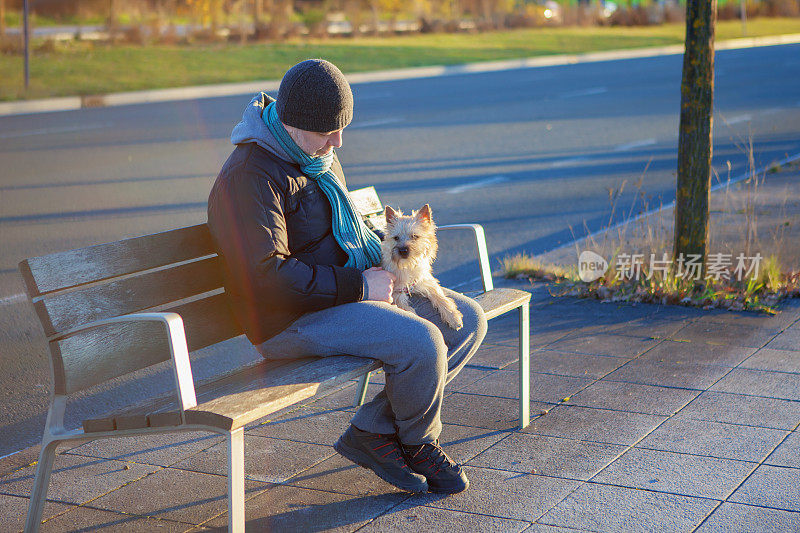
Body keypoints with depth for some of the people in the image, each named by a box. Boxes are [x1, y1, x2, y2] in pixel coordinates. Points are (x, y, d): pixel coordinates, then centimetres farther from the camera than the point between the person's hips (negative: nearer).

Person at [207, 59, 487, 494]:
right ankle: (419, 443, 3)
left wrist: (384, 253, 6)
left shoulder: (321, 157, 13)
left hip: (353, 293, 10)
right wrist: (358, 285, -21)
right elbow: (265, 275, -26)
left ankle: (374, 430, 0)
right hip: (293, 322, -10)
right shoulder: (250, 176, -18)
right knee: (422, 341, -28)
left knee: (467, 320, 1)